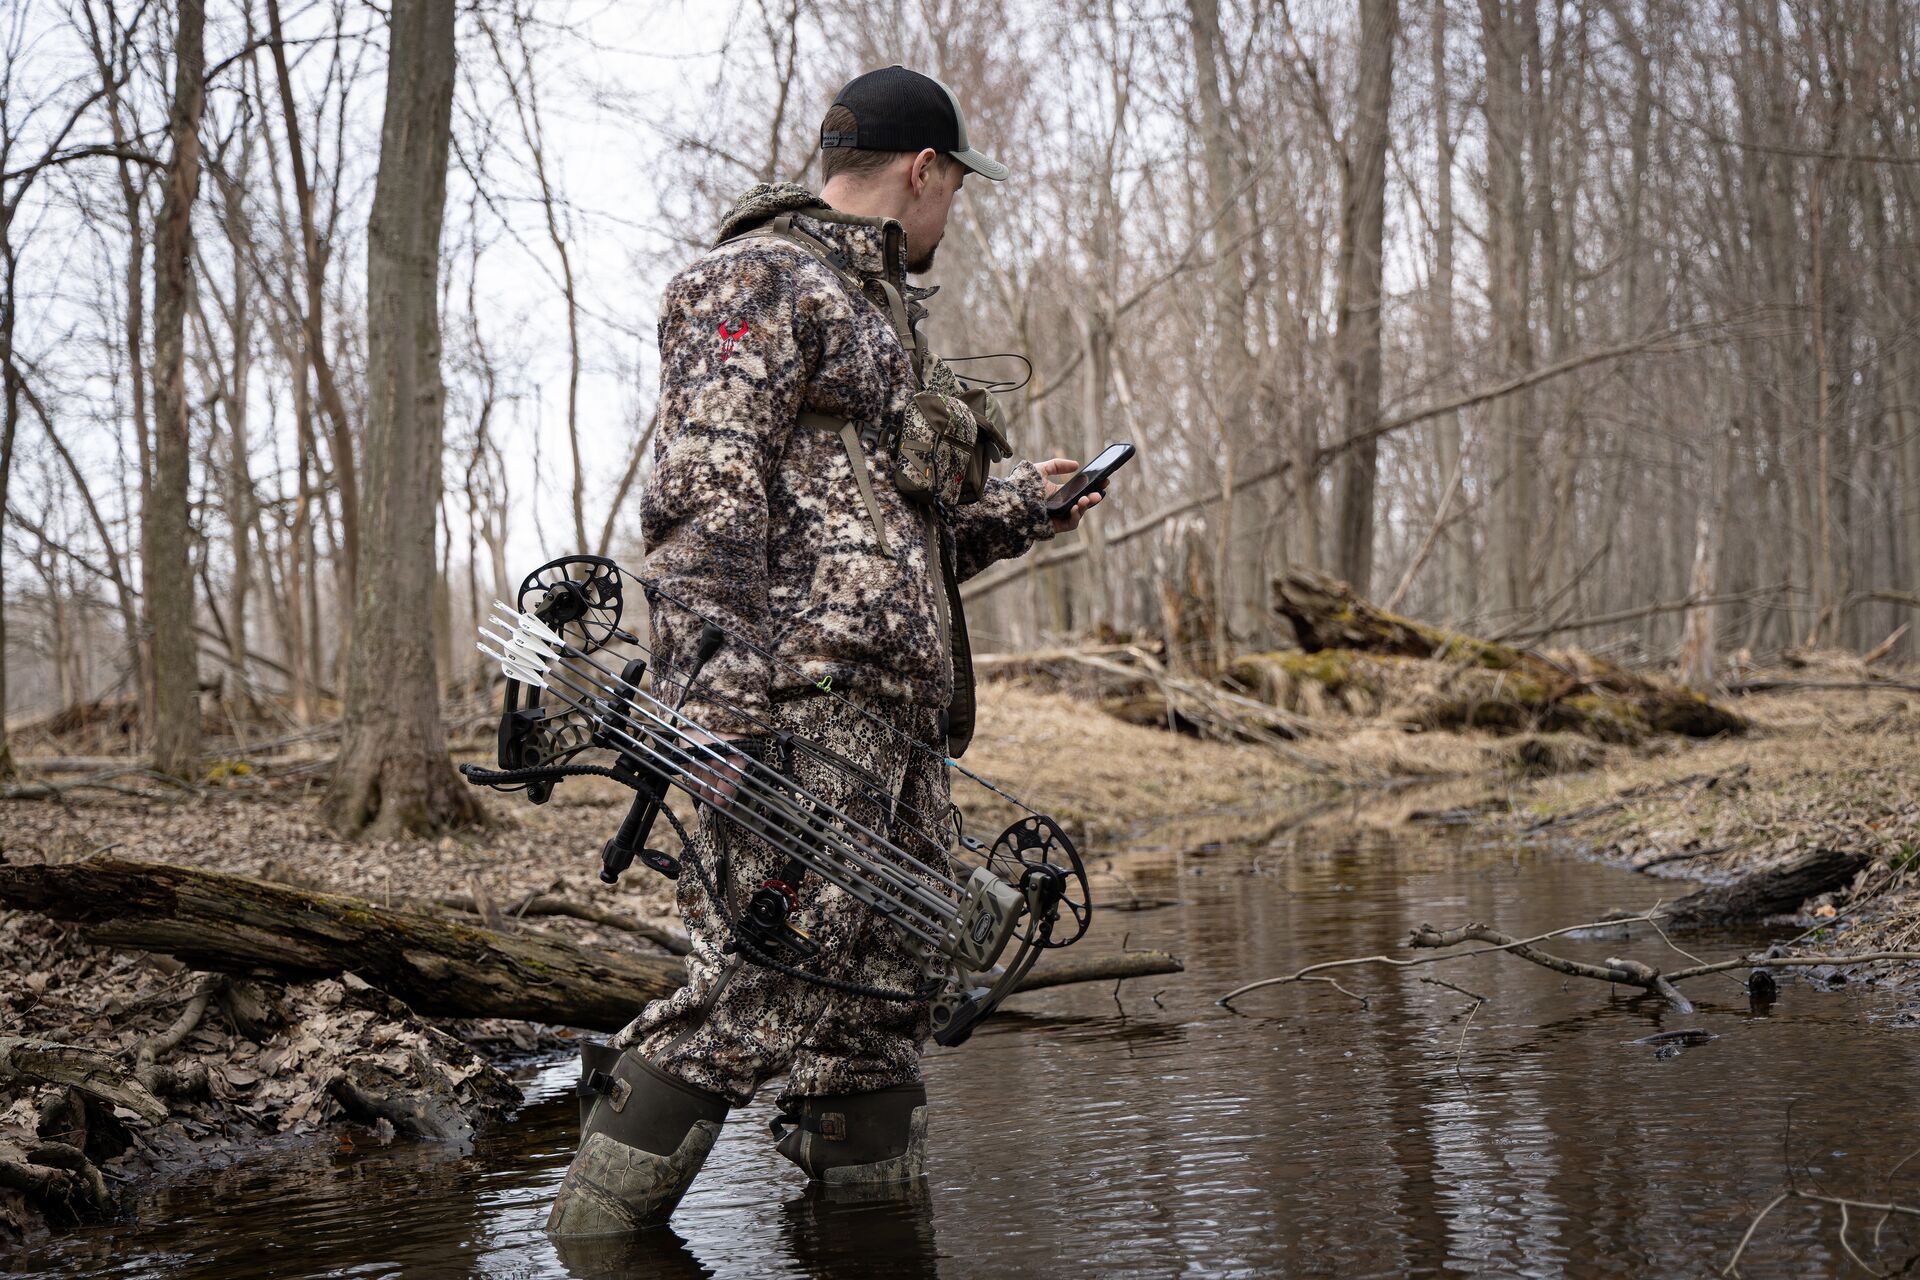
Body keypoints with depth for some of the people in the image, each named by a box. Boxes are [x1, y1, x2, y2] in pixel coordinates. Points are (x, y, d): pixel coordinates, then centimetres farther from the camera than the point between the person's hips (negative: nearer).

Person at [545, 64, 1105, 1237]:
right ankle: (591, 1235, -6)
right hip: (798, 698, -10)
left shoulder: (875, 309, 29)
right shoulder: (760, 278, -2)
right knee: (760, 989, -15)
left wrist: (1017, 513, 34)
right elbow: (707, 498, -15)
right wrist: (722, 688, -24)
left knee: (877, 1009, 8)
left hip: (892, 707, 10)